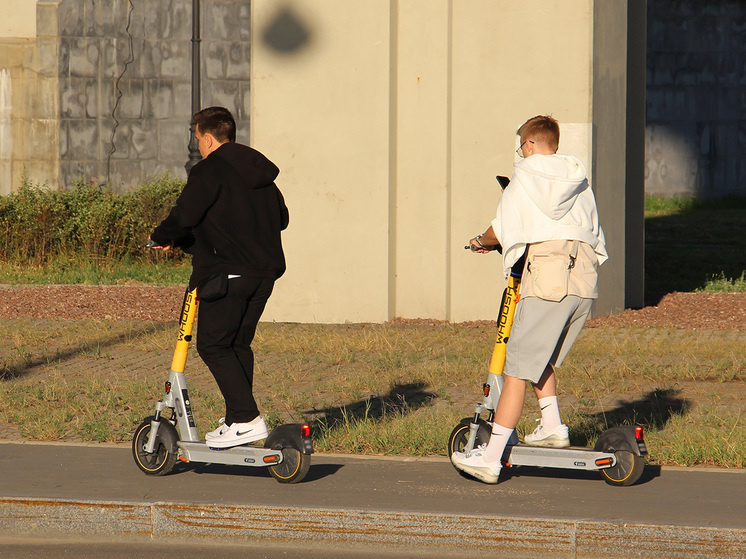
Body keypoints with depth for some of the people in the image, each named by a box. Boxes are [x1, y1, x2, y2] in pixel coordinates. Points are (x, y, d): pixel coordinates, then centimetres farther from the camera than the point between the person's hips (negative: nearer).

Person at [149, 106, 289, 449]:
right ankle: (238, 418, 18)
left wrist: (161, 237, 5)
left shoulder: (210, 171, -8)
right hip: (265, 272, 8)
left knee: (213, 345, -4)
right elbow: (281, 218, 23)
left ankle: (246, 419, -14)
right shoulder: (259, 171, 17)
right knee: (239, 344, 17)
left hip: (229, 273, -8)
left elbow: (184, 217, -15)